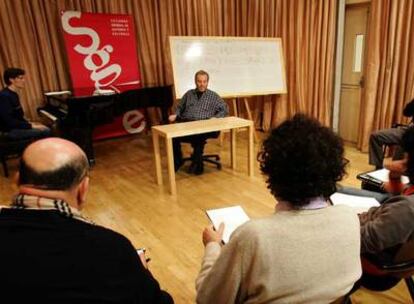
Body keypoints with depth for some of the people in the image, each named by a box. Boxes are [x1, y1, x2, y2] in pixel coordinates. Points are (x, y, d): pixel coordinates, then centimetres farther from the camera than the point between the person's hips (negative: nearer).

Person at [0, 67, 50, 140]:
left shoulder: (14, 94, 12)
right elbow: (9, 121, -24)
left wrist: (29, 123, 6)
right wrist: (31, 126, -19)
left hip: (16, 127, 10)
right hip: (10, 131, -10)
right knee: (46, 131, -20)